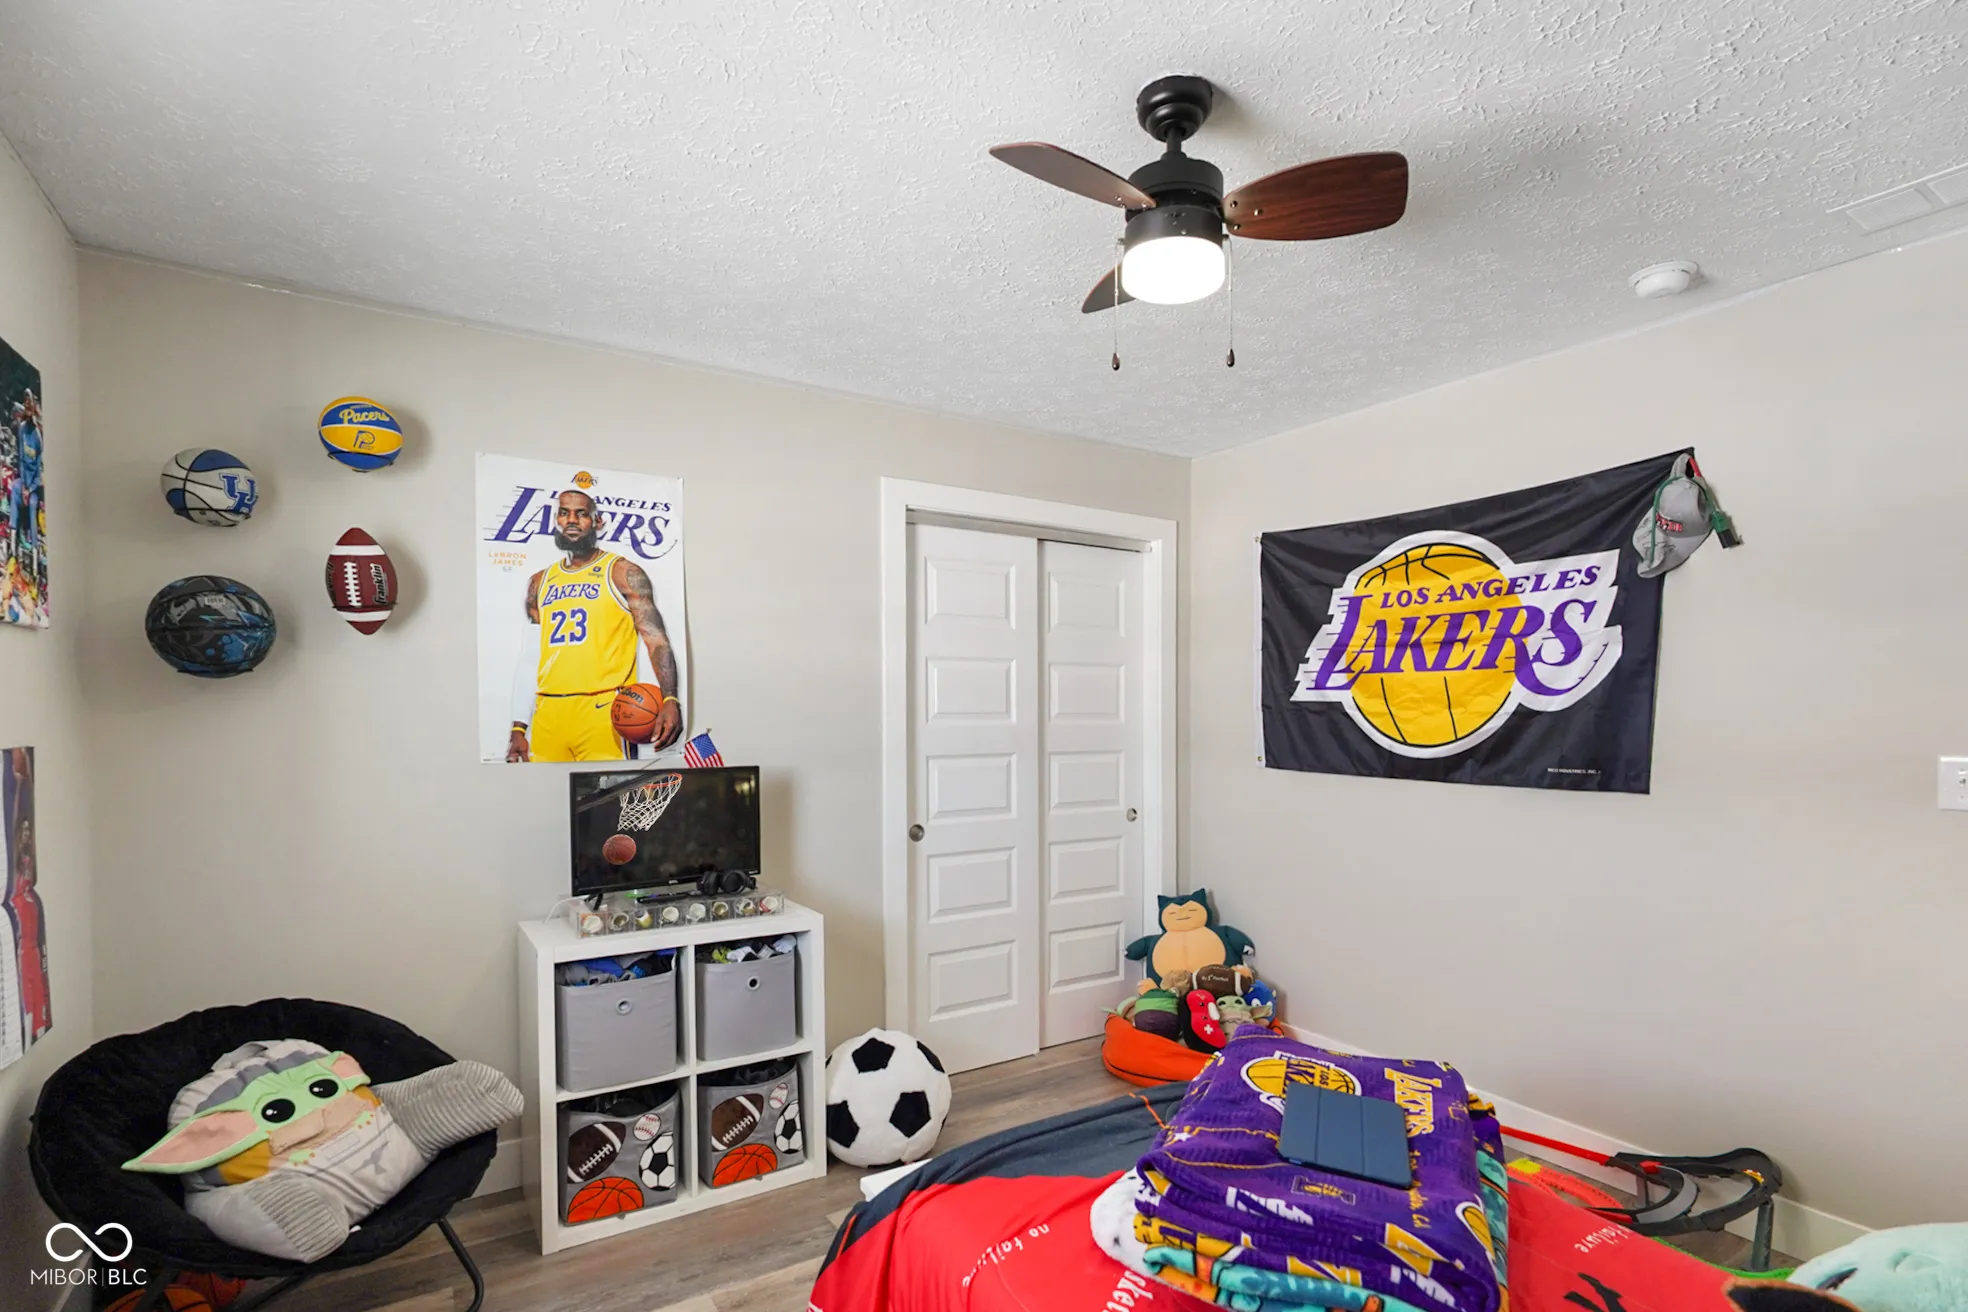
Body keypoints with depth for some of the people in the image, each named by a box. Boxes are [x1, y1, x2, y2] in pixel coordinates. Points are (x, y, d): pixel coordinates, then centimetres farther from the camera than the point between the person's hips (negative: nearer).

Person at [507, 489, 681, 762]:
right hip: (547, 716, 5)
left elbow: (656, 640, -6)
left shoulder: (623, 573, 2)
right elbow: (529, 659, 17)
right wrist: (518, 729, 11)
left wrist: (670, 699, -21)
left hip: (603, 712, -4)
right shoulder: (539, 583, 16)